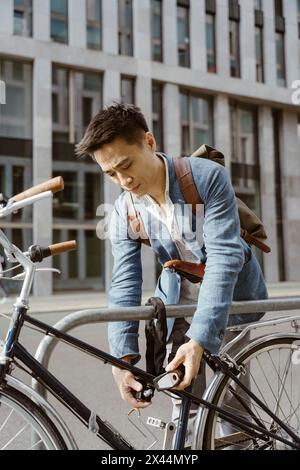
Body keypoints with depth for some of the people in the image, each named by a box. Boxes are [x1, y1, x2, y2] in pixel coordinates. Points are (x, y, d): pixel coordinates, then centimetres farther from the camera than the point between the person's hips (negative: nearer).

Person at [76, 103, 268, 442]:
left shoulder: (209, 177, -23)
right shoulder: (124, 211, -10)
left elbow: (223, 258, -29)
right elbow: (124, 284, -14)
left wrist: (198, 341, -37)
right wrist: (122, 357, -27)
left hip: (230, 297, -3)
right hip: (177, 301, 3)